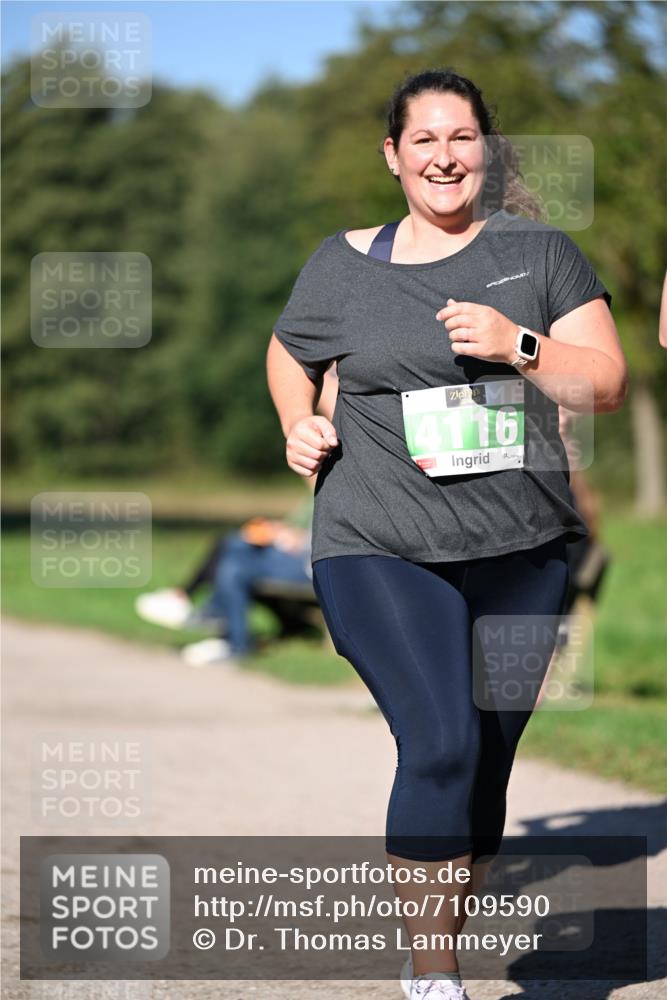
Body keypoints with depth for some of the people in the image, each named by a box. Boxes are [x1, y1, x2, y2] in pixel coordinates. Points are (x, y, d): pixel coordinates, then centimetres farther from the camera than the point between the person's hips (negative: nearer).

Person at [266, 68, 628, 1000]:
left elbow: (607, 383, 2)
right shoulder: (344, 263, 6)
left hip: (521, 555, 3)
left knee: (488, 761, 7)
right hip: (382, 551, -3)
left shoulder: (538, 251, 7)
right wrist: (300, 426, 4)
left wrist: (518, 345, -14)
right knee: (442, 746, -19)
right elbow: (288, 354, 23)